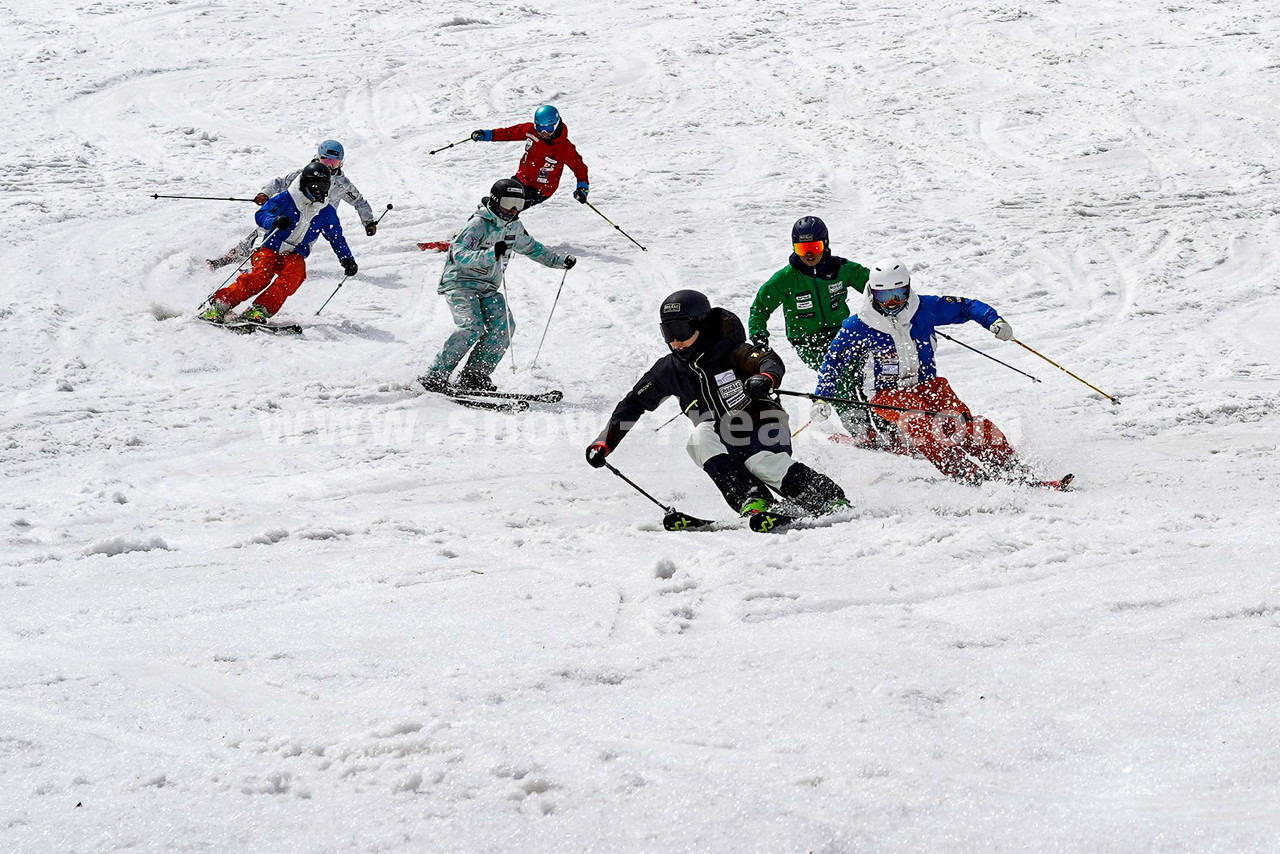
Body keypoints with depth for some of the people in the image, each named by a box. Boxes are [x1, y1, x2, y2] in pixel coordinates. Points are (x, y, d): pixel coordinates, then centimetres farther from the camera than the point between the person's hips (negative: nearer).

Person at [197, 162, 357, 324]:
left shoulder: (327, 212, 8)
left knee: (295, 275, -31)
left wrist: (347, 260, 9)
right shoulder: (285, 199, -5)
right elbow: (261, 215, -10)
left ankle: (259, 310, -36)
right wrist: (275, 221, -32)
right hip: (271, 247, -3)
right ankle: (217, 305, -26)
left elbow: (336, 238, 20)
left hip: (295, 255, 3)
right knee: (260, 276, -29)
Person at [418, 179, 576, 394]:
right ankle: (435, 376, -23)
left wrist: (559, 260, 22)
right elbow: (459, 255, -29)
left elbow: (530, 247, 28)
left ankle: (474, 376, -11)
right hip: (460, 282, -8)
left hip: (487, 288, 8)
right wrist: (491, 254, -43)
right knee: (472, 327, -27)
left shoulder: (513, 226, 9)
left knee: (504, 325, -14)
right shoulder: (478, 225, -17)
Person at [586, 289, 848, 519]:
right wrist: (605, 442, 9)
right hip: (723, 442, 4)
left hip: (760, 428, -4)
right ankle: (751, 499, -34)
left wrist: (764, 379, -47)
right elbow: (634, 403, 14)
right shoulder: (669, 370, 5)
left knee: (767, 465, -32)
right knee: (701, 435, -27)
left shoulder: (729, 351, -8)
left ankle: (834, 502, -17)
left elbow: (771, 361, -23)